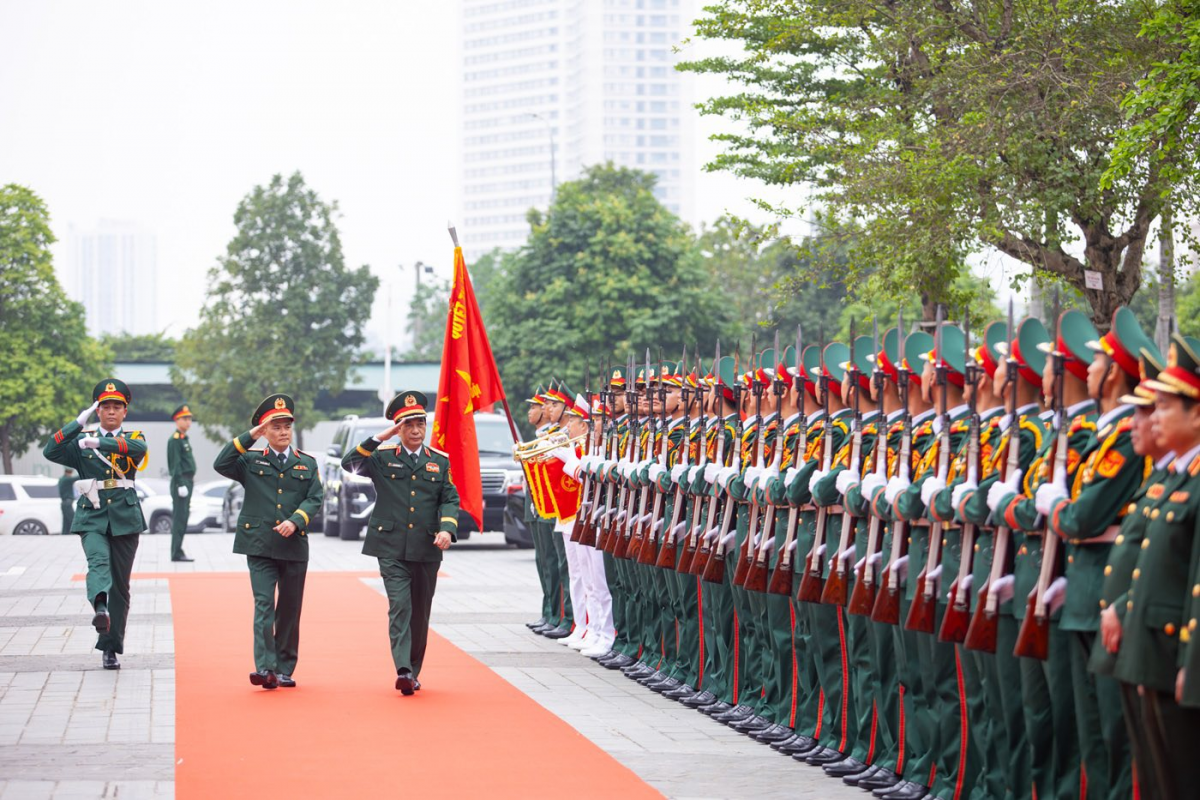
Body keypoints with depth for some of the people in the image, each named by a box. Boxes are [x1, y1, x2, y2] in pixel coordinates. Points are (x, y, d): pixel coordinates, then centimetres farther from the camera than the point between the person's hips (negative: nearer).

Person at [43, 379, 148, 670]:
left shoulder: (133, 438, 10)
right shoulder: (82, 441, 11)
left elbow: (137, 448, -16)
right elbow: (50, 452, -6)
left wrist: (100, 442, -26)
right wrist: (80, 422, -10)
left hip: (125, 517, 1)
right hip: (92, 517, -1)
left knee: (120, 584, 4)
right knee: (98, 563, -29)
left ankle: (110, 648, 12)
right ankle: (100, 609, -57)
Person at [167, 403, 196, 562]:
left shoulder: (184, 439, 19)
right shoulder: (175, 440, -11)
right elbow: (175, 464, -18)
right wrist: (181, 484, -22)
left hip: (187, 482, 10)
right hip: (181, 482, -10)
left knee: (182, 518, 11)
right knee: (179, 518, -9)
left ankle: (177, 552, 15)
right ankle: (177, 553, -8)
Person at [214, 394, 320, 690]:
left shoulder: (307, 463, 10)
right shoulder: (251, 461, 6)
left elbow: (314, 499, 1)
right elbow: (221, 465, -8)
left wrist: (295, 521, -16)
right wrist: (248, 438, -11)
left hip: (294, 545, 2)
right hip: (259, 544, -2)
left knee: (290, 610, 8)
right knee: (264, 605, -13)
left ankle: (285, 669, 18)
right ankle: (265, 668, -19)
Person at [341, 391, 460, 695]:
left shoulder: (440, 461, 10)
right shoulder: (383, 457, 3)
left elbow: (450, 499, 7)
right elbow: (349, 464, -11)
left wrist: (447, 529, -11)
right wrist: (380, 438, -16)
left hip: (427, 549, 3)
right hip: (391, 547, -3)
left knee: (421, 612, 9)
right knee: (400, 607, -14)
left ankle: (413, 672, 21)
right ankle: (403, 670, -22)